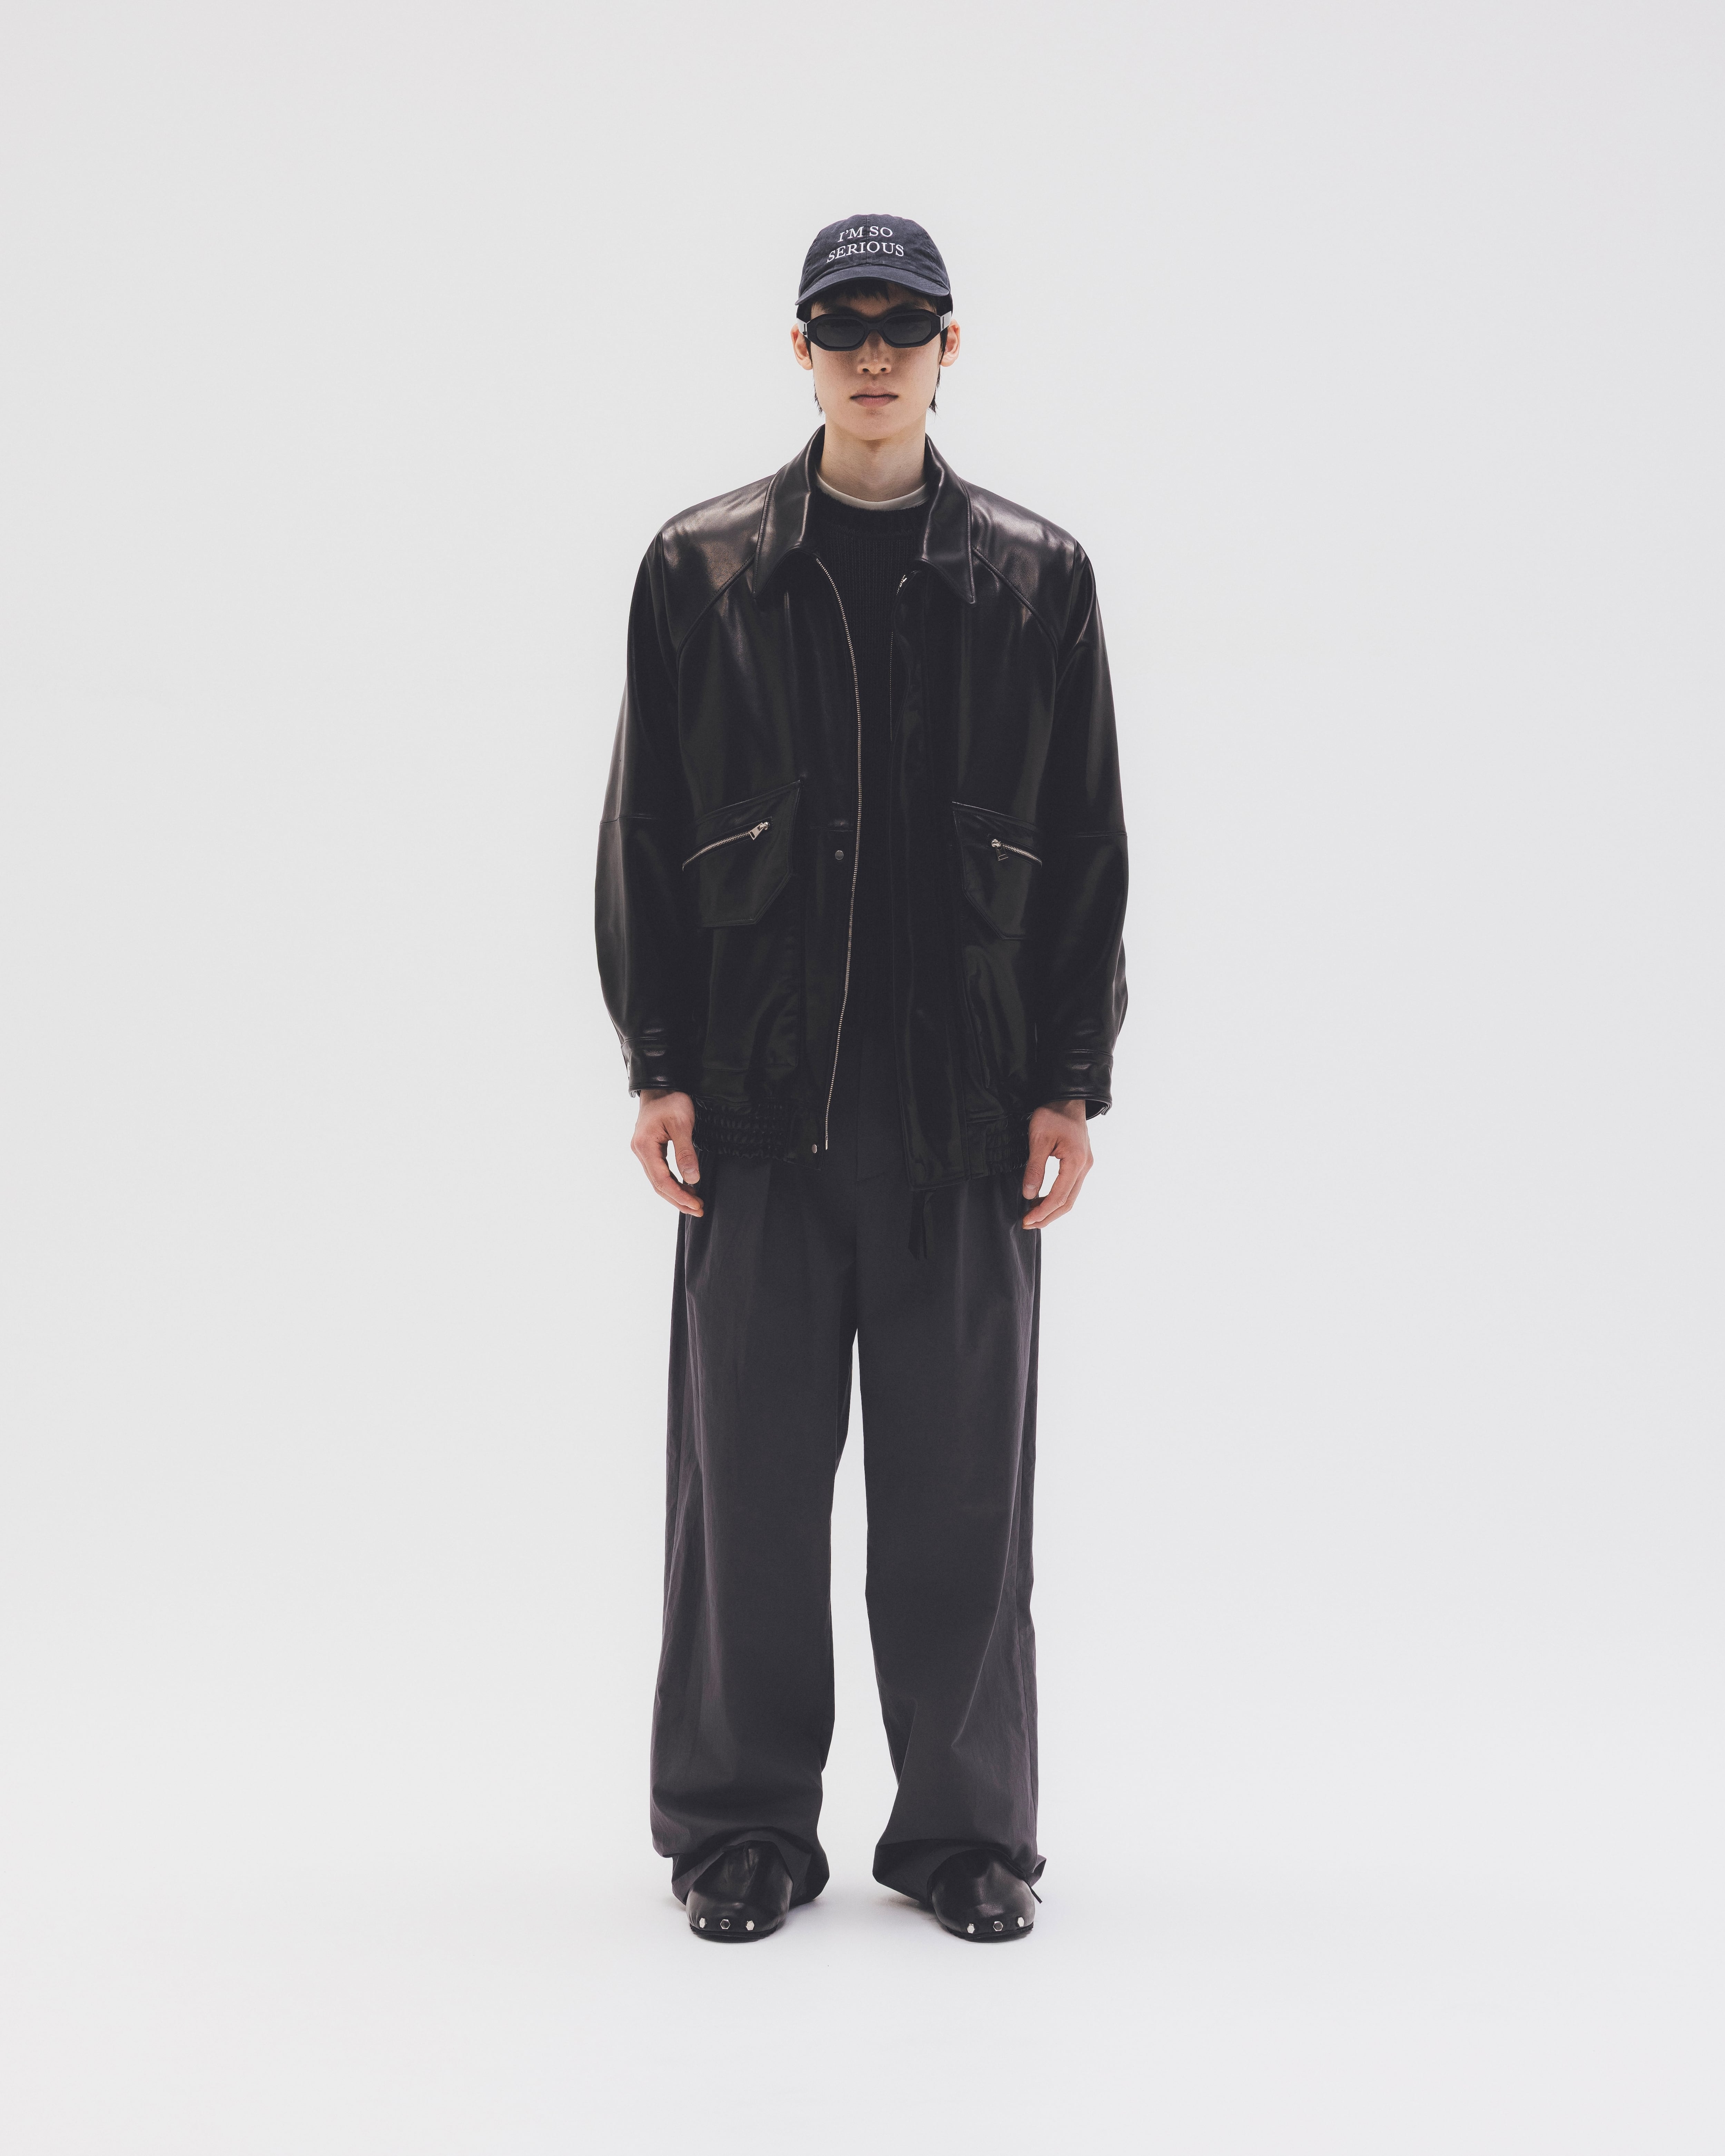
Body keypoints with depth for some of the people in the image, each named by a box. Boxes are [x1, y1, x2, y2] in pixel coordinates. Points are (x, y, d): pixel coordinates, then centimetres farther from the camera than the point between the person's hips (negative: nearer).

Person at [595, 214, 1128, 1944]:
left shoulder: (1035, 578, 7)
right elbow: (644, 831, 5)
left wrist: (1072, 1080, 1)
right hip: (760, 1093, 0)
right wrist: (658, 1066, -2)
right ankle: (740, 1821, 17)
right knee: (750, 1466, 4)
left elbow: (1087, 846, 7)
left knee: (961, 1474, 4)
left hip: (967, 1094, 0)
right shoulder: (702, 570, 6)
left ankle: (966, 1826, 17)